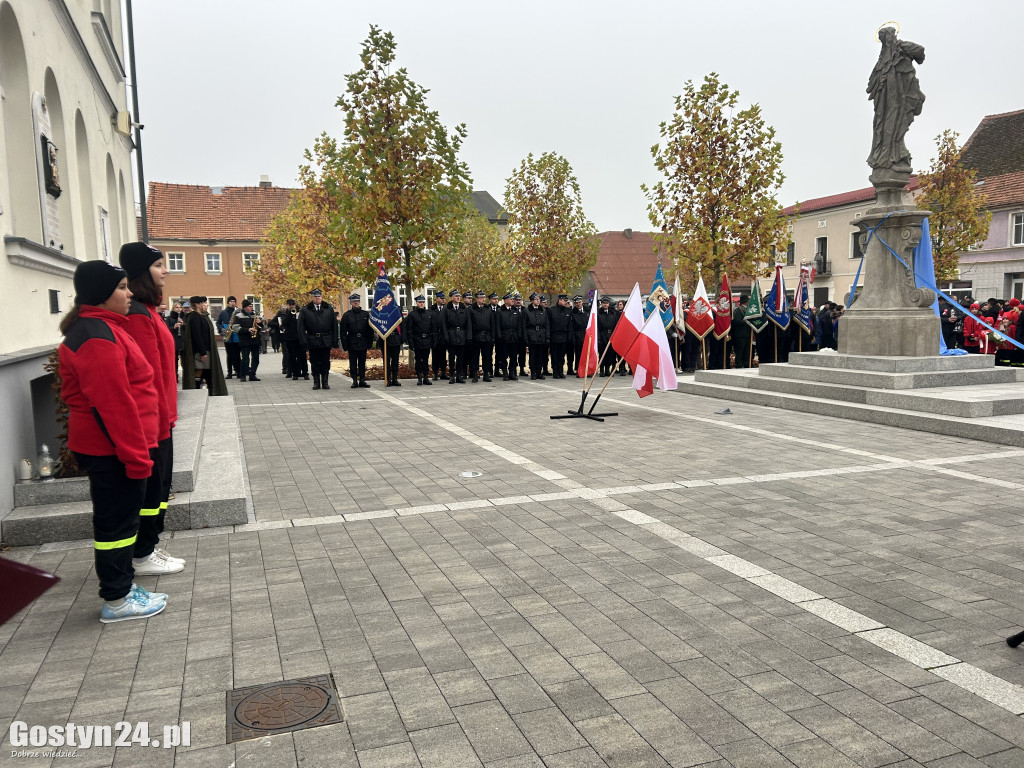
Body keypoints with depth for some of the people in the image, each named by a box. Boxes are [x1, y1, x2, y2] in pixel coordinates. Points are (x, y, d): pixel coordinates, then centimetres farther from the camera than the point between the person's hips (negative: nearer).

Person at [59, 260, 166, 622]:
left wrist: (138, 449, 21)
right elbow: (114, 403, -24)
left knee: (118, 519, 17)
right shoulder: (99, 337, -20)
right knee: (117, 521, 0)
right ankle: (116, 601, 12)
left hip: (106, 446, 11)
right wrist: (137, 455, -20)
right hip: (112, 449, -11)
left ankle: (123, 587, 28)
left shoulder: (99, 327, 14)